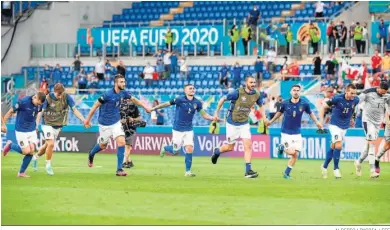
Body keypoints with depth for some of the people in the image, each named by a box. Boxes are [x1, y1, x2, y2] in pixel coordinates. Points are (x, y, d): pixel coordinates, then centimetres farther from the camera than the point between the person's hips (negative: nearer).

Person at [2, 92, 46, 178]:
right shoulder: (23, 102, -22)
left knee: (31, 151, -4)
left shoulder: (39, 105, -5)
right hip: (21, 131, -5)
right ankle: (10, 145, 18)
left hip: (32, 130, 5)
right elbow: (10, 112, -10)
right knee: (26, 151, -10)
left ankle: (21, 172, 11)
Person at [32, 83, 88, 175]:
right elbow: (41, 112, -20)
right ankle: (48, 165, 0)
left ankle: (35, 157, 42)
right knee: (51, 144, -19)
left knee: (47, 145, 15)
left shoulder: (66, 97, -13)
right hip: (48, 124, -4)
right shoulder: (48, 98, -20)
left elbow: (74, 110, -11)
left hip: (58, 125, 4)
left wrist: (83, 120, -22)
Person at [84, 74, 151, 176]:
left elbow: (134, 99, 16)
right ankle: (91, 155, 48)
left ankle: (119, 169, -12)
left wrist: (145, 107, 21)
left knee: (121, 142, -15)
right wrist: (88, 119, -7)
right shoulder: (107, 95, -22)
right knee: (102, 146, 12)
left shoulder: (123, 93, -4)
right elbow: (95, 106, -12)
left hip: (116, 123, 4)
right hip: (105, 124, -4)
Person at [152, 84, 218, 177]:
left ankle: (188, 171, 2)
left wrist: (213, 118, -13)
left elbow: (204, 114, 4)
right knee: (175, 151, 5)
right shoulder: (180, 100, -14)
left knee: (189, 149, -10)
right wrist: (153, 108, -9)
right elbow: (167, 104, -10)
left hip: (189, 130, 3)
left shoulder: (197, 103, -1)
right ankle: (165, 148, 40)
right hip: (178, 130, -3)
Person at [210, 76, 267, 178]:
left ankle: (248, 170, -7)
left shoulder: (257, 95, -4)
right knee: (230, 147, 6)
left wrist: (264, 118, 5)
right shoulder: (238, 93, -19)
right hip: (232, 124, -4)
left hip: (244, 124, 4)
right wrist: (216, 113, -5)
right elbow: (223, 99, -8)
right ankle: (217, 151, 39)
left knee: (248, 145, -9)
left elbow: (260, 106, 17)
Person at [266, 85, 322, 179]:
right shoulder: (285, 103, -8)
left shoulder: (304, 104, -7)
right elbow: (280, 112, 12)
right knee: (291, 152, -16)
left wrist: (317, 122, 3)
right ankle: (282, 147, 17)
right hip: (286, 132, -2)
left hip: (297, 133, 2)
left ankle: (286, 173, 17)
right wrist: (271, 121, 22)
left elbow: (310, 113, 12)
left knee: (295, 155, 0)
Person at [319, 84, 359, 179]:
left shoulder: (355, 100, -8)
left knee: (333, 147, 13)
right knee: (338, 146, -17)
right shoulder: (337, 98, -21)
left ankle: (324, 167, 27)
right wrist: (321, 120, -15)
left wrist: (352, 118, 20)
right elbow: (324, 107, -10)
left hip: (345, 126, 5)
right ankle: (336, 169, -5)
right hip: (335, 125, -5)